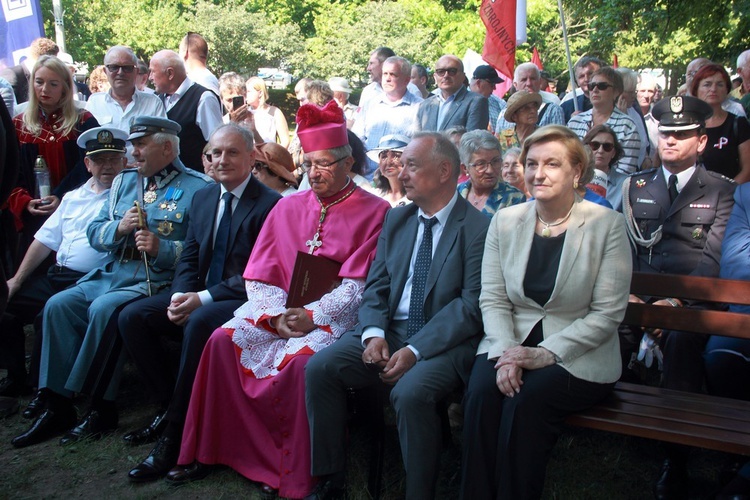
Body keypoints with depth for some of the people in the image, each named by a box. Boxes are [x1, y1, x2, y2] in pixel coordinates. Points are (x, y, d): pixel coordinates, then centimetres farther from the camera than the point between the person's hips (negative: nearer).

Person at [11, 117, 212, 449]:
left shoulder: (197, 188, -3)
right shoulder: (123, 181, 20)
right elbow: (94, 233, 16)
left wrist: (162, 249, -23)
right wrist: (118, 228, -4)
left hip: (157, 282, -7)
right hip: (111, 276, 7)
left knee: (104, 309, -30)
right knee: (58, 306, -11)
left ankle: (101, 410, -16)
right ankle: (57, 405, -6)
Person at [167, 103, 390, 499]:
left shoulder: (373, 212, -1)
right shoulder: (288, 207, 13)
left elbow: (358, 286, -7)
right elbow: (259, 276, 9)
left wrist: (311, 316, -16)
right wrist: (276, 316, -8)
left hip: (333, 315, -4)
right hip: (279, 309, 5)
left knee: (302, 358, -32)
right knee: (223, 341, -17)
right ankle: (208, 451, -3)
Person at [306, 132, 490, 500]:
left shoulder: (478, 228, -8)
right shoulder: (396, 219, 12)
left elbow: (472, 305, -14)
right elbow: (376, 286, 9)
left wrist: (415, 351, -21)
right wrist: (373, 333, -11)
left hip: (445, 342, -6)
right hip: (390, 331, 6)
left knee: (411, 392, -33)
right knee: (320, 368, -12)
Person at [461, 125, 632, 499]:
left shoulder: (606, 225, -5)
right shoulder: (505, 222, 6)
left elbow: (607, 313, -8)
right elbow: (492, 299, 3)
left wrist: (546, 353, -18)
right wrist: (505, 351, -16)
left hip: (578, 357, -2)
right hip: (510, 342, 3)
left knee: (525, 402, -30)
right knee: (481, 394, -26)